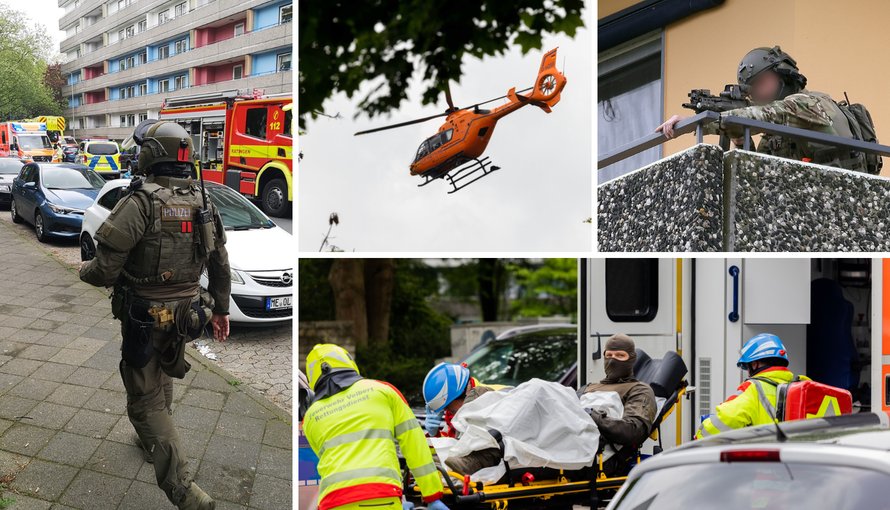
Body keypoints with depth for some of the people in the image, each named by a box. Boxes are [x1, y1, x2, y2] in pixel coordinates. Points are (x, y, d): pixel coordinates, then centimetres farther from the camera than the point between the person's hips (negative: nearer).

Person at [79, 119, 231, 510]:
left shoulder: (141, 203, -21)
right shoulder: (203, 205, 0)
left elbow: (105, 270, -21)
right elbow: (221, 267, 9)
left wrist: (85, 271, 2)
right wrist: (221, 309, 23)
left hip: (145, 319, -6)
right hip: (184, 316, 6)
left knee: (146, 400, 0)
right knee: (162, 380, 30)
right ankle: (153, 441, 52)